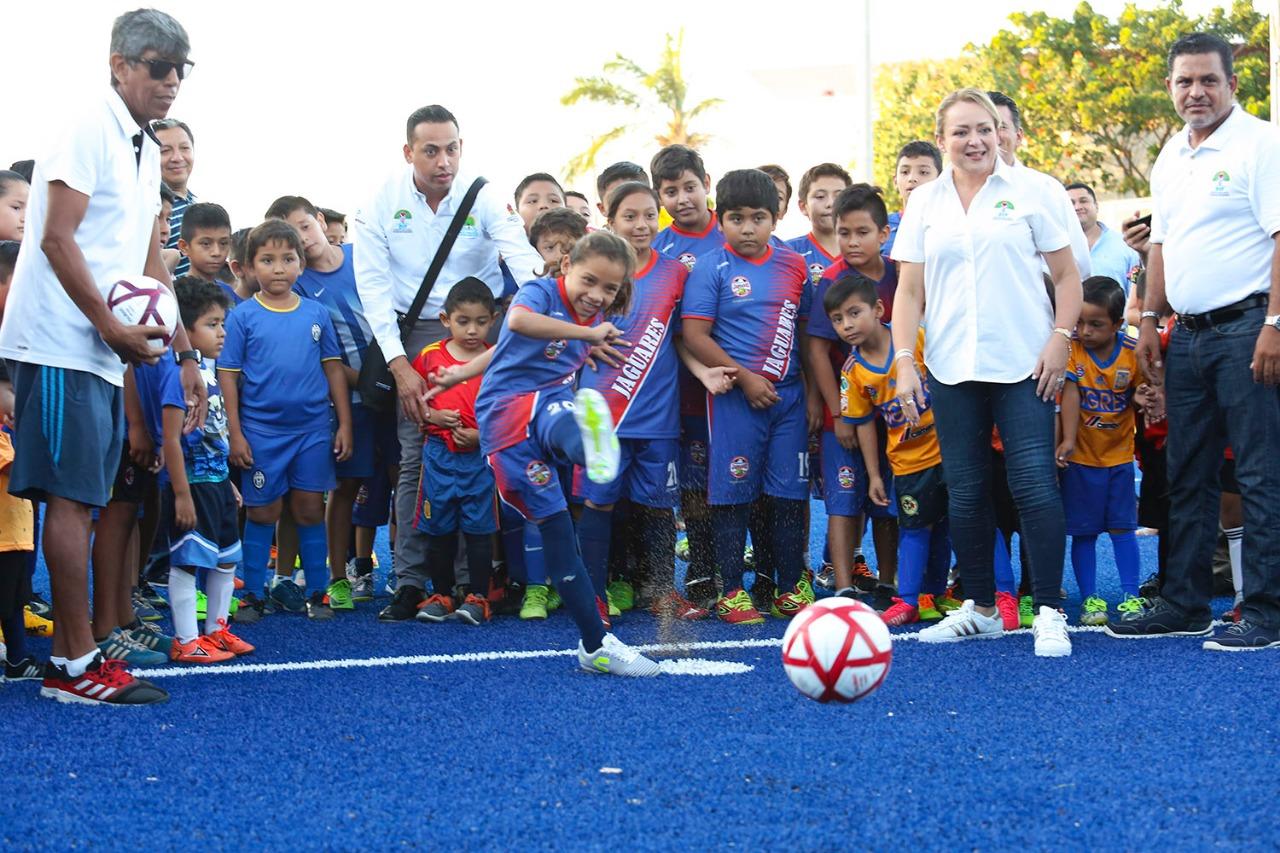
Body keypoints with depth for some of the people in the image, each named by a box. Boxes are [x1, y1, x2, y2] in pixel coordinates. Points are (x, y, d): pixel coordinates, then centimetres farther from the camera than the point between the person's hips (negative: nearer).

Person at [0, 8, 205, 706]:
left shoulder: (146, 151, 18)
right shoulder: (90, 130, -9)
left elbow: (150, 262, 22)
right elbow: (57, 239, -16)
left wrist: (185, 354, 19)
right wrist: (112, 326, -17)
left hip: (106, 353, 9)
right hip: (62, 343, -9)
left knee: (81, 501, 8)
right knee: (72, 497, -9)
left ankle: (70, 657, 10)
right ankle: (76, 663, -8)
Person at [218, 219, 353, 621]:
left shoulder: (317, 314, 3)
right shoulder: (242, 316, -3)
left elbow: (334, 369, 7)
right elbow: (228, 375, -2)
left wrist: (344, 424, 4)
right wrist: (234, 433, -6)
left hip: (313, 428, 2)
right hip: (261, 431, -2)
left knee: (310, 509, 7)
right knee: (263, 512, 5)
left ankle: (317, 592, 15)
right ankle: (253, 593, 14)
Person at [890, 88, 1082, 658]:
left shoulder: (1034, 190, 2)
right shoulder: (925, 202, 9)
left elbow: (1067, 275, 3)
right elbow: (909, 289, 9)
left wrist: (1060, 338, -8)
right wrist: (903, 362, 0)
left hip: (1024, 364, -3)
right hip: (950, 368, 3)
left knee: (1034, 482, -12)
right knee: (965, 491, 7)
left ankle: (1050, 612, -7)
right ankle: (980, 609, 18)